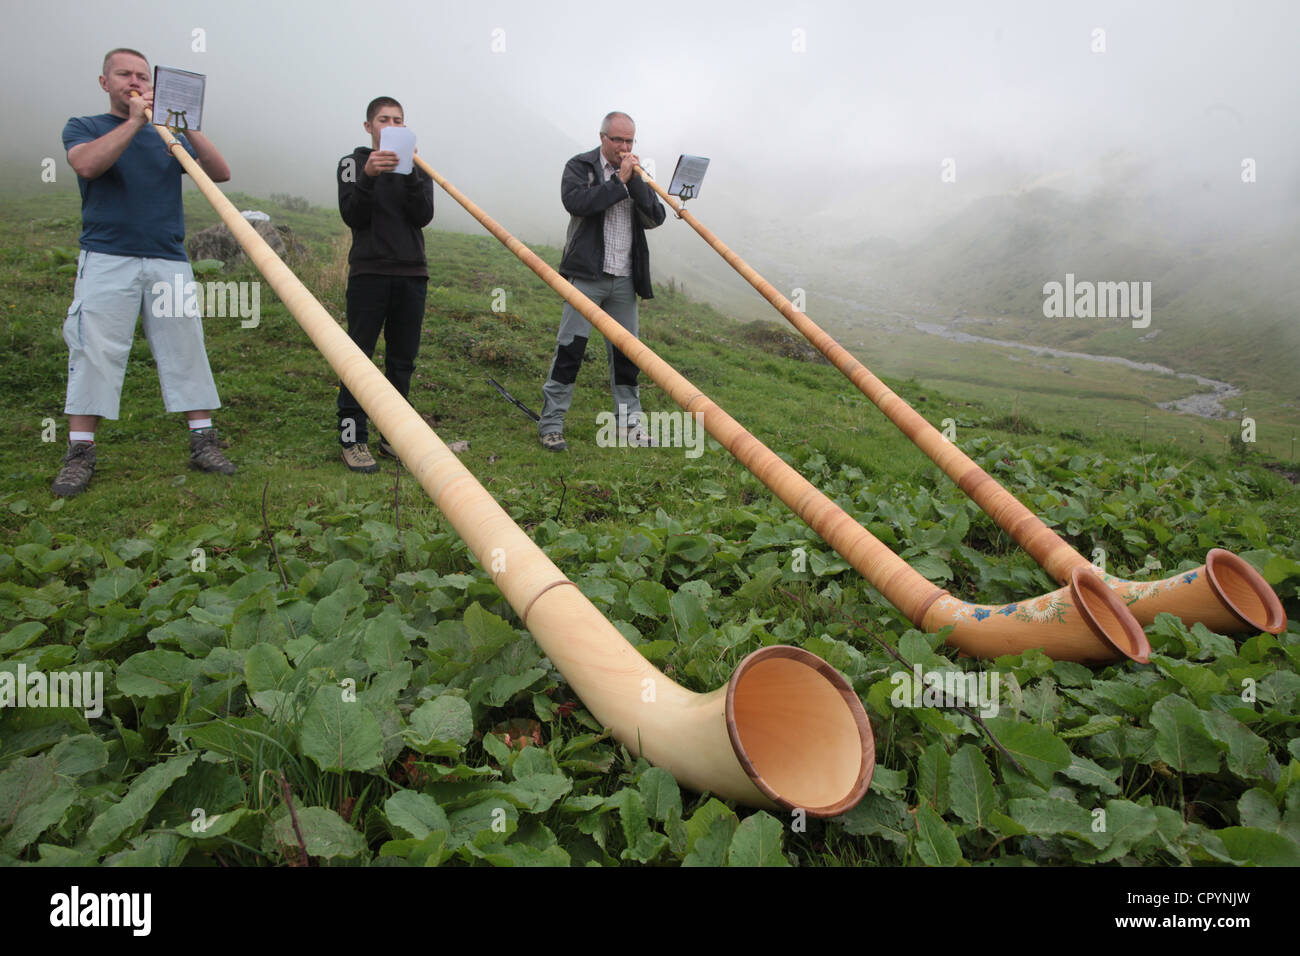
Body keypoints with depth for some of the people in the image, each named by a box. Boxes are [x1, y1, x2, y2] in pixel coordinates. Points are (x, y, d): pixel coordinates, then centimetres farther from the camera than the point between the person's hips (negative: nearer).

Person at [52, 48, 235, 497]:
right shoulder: (83, 127, 13)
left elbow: (220, 173, 5)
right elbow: (87, 164, -10)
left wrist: (188, 128, -6)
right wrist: (134, 121, -9)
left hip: (170, 261, 2)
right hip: (107, 260, -2)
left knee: (185, 351, -2)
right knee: (94, 352, -7)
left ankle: (203, 443, 2)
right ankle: (79, 454, -4)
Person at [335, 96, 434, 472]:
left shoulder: (417, 167, 14)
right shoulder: (353, 163, 8)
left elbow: (423, 217, -2)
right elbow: (352, 216, -6)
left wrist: (410, 176, -15)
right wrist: (368, 176, -19)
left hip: (412, 274, 3)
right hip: (368, 272, -3)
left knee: (402, 360, 6)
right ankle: (353, 438, -1)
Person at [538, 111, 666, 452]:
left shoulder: (636, 174, 15)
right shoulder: (579, 166, 3)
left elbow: (655, 217, 3)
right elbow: (576, 201, -18)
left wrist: (635, 182, -9)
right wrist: (618, 182, -14)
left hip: (624, 278, 5)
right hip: (587, 274, -4)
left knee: (625, 351, 8)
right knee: (571, 347, -6)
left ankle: (628, 422, 18)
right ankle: (551, 422, 0)